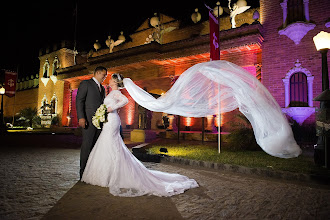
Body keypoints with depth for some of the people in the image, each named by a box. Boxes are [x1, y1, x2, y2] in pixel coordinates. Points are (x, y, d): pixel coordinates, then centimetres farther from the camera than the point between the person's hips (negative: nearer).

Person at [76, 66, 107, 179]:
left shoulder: (102, 88, 23)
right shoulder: (85, 83, 3)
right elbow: (79, 101, -7)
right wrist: (81, 117, -17)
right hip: (89, 120, -6)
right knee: (87, 145, -5)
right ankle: (83, 171, 4)